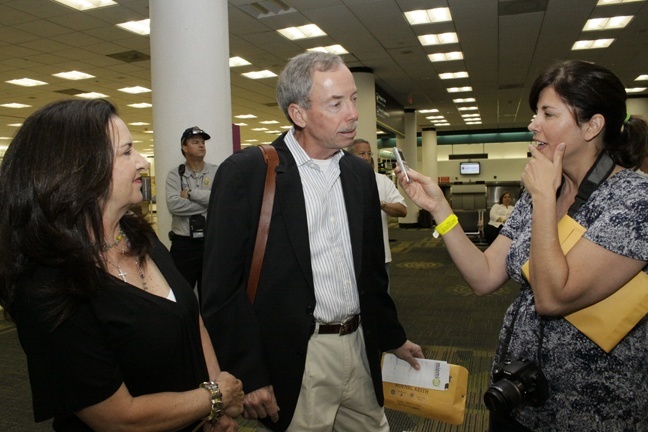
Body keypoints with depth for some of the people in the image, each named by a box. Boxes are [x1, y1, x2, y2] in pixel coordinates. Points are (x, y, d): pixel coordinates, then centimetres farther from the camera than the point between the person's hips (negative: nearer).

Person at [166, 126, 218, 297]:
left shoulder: (216, 171, 2)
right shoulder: (174, 174, 0)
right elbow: (173, 205, -17)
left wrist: (191, 193, -12)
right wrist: (208, 202, -14)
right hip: (183, 244, -1)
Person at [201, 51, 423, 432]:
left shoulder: (361, 173, 6)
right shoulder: (245, 173, -12)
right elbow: (223, 288, -12)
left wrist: (393, 338, 18)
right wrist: (248, 376, -12)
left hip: (360, 350, 6)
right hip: (295, 364, -5)